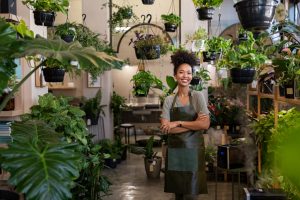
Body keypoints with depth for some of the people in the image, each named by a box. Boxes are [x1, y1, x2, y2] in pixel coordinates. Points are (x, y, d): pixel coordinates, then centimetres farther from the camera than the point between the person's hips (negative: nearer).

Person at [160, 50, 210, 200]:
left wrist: (178, 123, -14)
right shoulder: (169, 100, 2)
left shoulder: (197, 96, -3)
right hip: (174, 150, 2)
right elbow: (165, 128, -8)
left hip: (193, 149, -2)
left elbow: (205, 124, -14)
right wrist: (193, 124, -13)